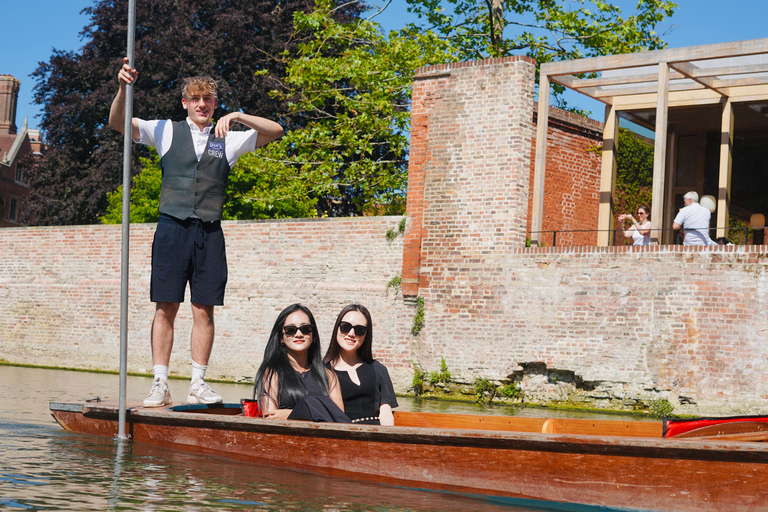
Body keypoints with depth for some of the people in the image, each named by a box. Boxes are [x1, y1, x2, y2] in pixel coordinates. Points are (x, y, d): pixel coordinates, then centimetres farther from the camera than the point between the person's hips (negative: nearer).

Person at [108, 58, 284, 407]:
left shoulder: (228, 140, 13)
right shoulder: (167, 131, 10)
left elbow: (275, 131, 7)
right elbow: (118, 123, 3)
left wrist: (237, 116, -6)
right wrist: (123, 88, -15)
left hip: (209, 233, 1)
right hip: (173, 226, -1)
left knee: (204, 310, 1)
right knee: (166, 308, -4)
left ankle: (198, 384, 7)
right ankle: (160, 385, -1)